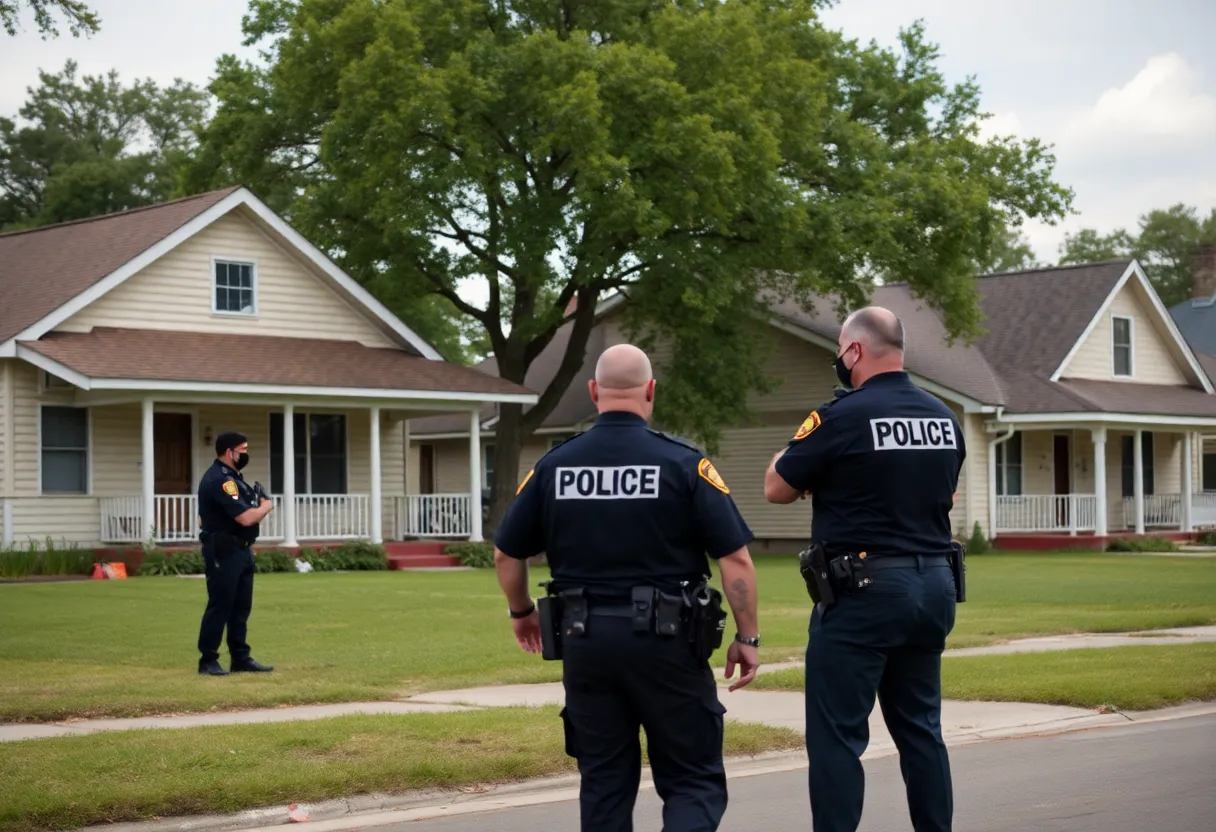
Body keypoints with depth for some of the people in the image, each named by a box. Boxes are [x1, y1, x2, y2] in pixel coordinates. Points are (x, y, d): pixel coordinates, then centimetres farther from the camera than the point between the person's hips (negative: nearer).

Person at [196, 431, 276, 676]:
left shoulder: (232, 476, 15)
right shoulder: (218, 480, -18)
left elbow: (249, 511, 21)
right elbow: (246, 518, -22)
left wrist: (259, 505, 0)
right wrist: (266, 506, -4)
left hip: (241, 550, 10)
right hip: (223, 552, -10)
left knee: (241, 606, 11)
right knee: (220, 605, -5)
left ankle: (240, 658, 17)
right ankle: (208, 660, 1)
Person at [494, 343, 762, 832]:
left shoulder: (554, 466, 2)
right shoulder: (682, 463, -7)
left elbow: (507, 554, 9)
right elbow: (735, 558, -9)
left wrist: (521, 613, 27)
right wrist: (747, 637, 1)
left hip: (584, 640, 3)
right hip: (664, 639, -3)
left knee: (604, 784, 14)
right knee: (693, 781, 5)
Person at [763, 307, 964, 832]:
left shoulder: (842, 418, -13)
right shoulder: (944, 419, 8)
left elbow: (776, 489, -5)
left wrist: (801, 446, 13)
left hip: (864, 591, -7)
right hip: (932, 585, 7)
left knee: (837, 734, -2)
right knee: (920, 727, 15)